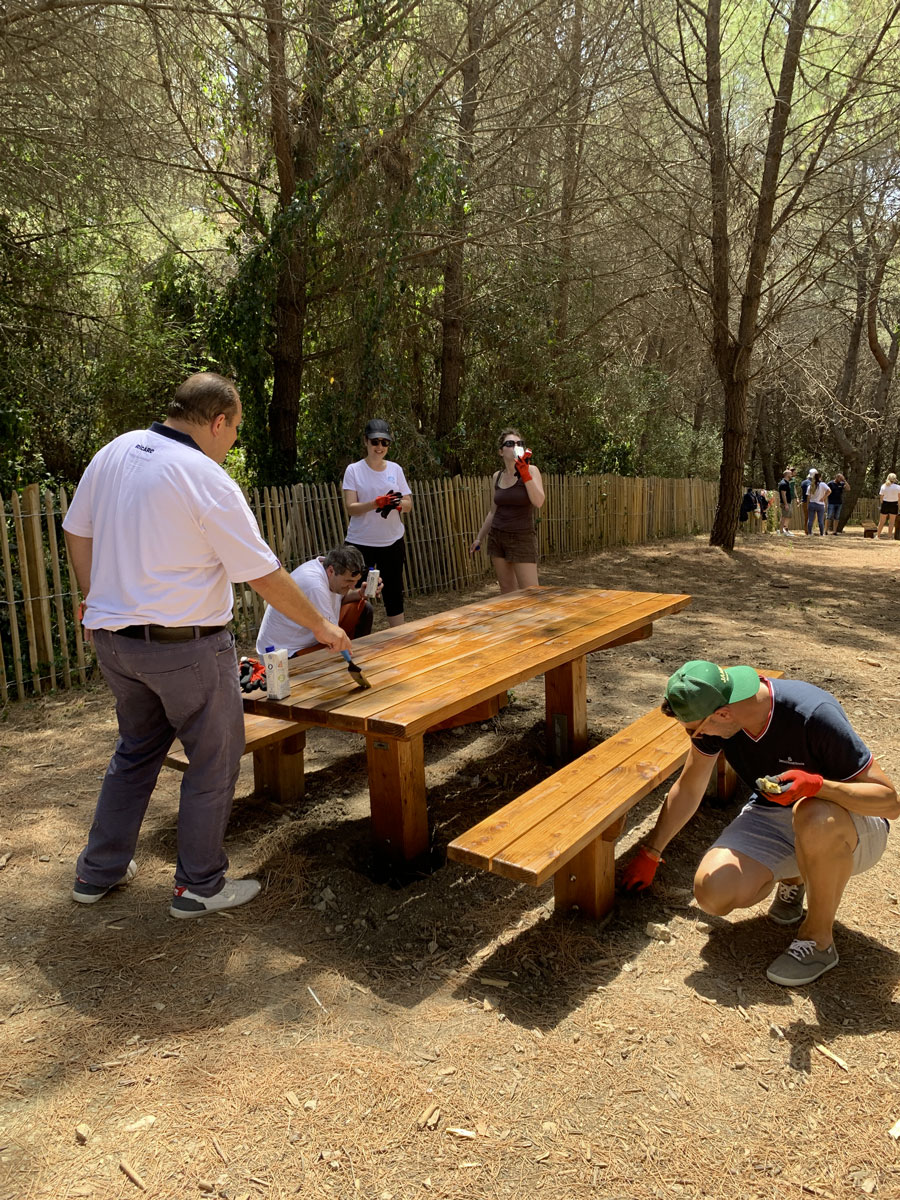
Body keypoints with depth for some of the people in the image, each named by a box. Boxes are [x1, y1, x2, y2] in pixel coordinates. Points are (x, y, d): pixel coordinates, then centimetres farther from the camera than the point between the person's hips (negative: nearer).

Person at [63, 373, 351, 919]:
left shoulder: (115, 451, 3)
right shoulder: (207, 481, -18)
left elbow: (78, 531, 11)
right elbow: (265, 576, -14)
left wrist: (99, 604, 20)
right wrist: (321, 625, -2)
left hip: (113, 637, 8)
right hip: (185, 644, -8)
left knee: (136, 750, 24)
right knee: (215, 760, 10)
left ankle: (98, 872, 36)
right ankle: (199, 887, 22)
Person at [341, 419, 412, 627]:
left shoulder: (395, 469, 6)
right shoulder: (353, 470, -2)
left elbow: (408, 505, 6)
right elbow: (350, 508, -10)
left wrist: (397, 504, -18)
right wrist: (376, 503, -27)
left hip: (392, 542, 3)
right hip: (361, 543, -3)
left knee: (394, 593, 9)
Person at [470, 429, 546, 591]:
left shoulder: (531, 470, -6)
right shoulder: (497, 476, 7)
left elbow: (538, 502, -22)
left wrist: (524, 472, -25)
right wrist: (479, 538, 19)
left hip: (522, 538, -5)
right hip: (496, 537, 5)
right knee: (507, 591, 9)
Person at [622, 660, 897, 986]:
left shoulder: (813, 714, -32)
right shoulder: (711, 714, -15)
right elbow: (687, 788, 2)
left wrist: (817, 785, -43)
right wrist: (650, 854, 10)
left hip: (854, 826, -4)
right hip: (770, 817, 5)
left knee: (816, 817, -41)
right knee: (713, 892, -20)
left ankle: (819, 938, -14)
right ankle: (792, 877, 12)